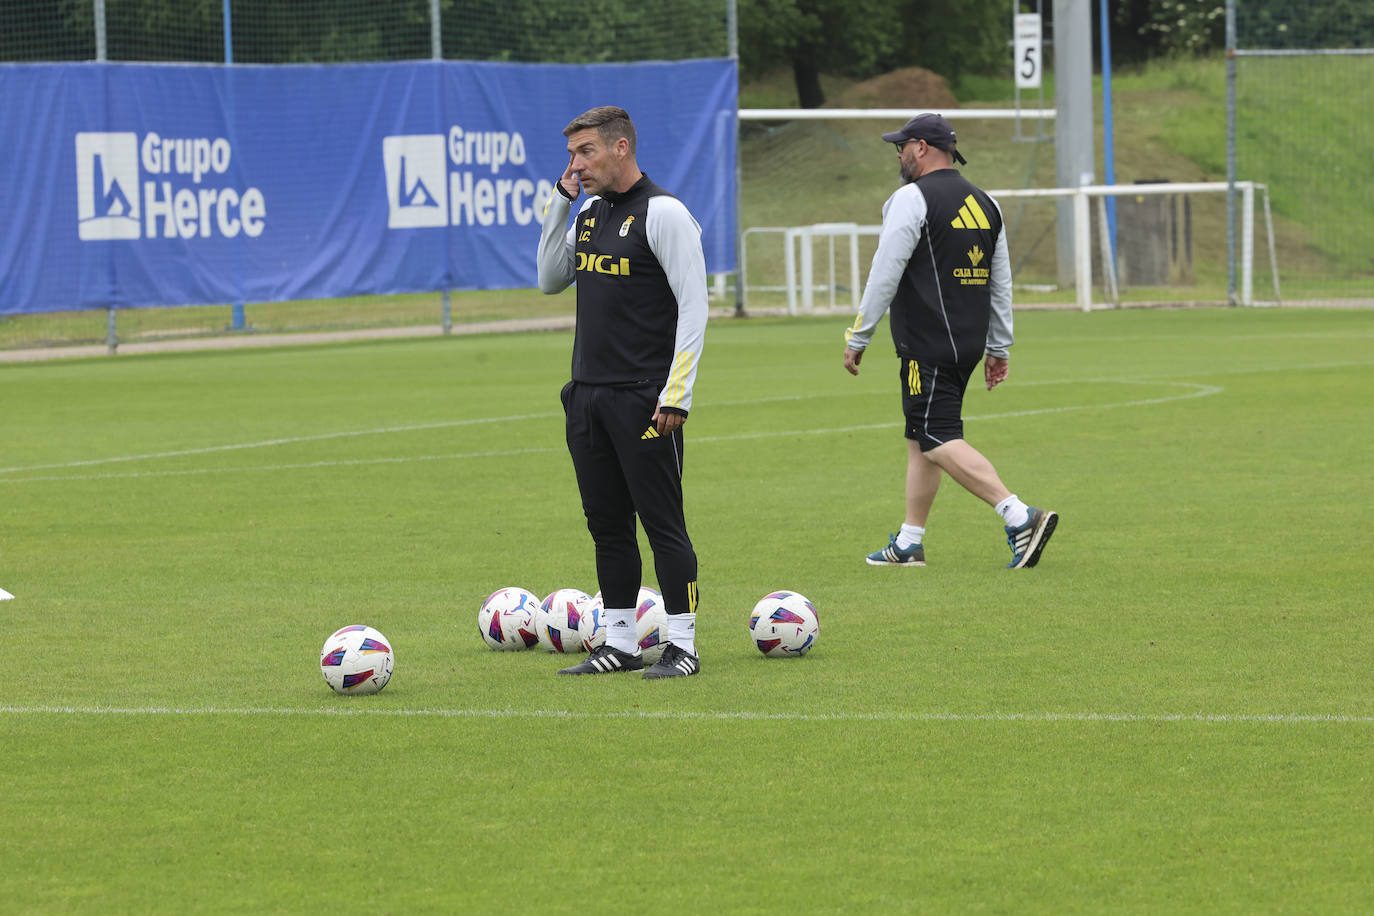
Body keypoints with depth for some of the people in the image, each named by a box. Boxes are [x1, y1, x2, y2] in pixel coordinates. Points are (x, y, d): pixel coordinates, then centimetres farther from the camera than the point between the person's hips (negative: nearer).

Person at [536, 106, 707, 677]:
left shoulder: (663, 213, -10)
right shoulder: (589, 213, 13)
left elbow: (694, 306, -12)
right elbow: (550, 282, 18)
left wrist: (676, 395, -18)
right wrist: (560, 201, 8)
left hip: (644, 400, -7)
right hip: (588, 395, 8)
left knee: (661, 522, -5)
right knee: (607, 523, 9)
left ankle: (683, 645, 0)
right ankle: (620, 643, 15)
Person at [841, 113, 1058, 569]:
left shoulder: (912, 198, -10)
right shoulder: (984, 202, 14)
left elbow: (885, 274, -12)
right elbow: (1002, 282, 18)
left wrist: (858, 337, -5)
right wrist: (999, 347, 24)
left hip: (928, 345, -9)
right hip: (970, 342, 9)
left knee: (938, 439, -11)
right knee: (921, 436, 16)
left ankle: (1020, 516, -25)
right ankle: (908, 543, 18)